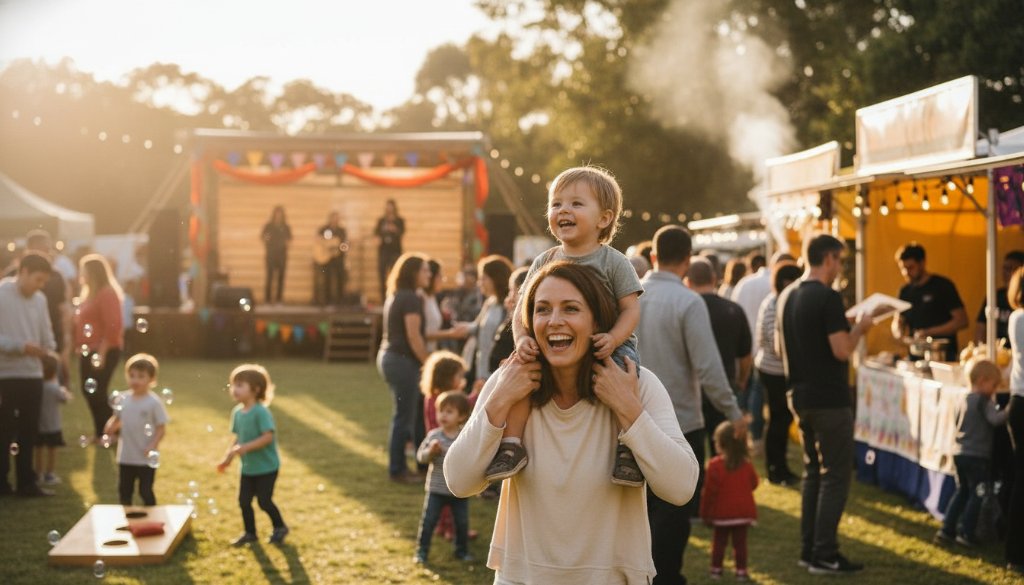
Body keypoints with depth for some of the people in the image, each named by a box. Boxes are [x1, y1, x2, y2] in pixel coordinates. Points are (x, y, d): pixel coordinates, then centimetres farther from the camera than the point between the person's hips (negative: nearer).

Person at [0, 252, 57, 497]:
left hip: (33, 374, 6)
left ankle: (26, 482, 16)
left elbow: (46, 333, 13)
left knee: (29, 431, 9)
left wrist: (49, 350, -7)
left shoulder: (39, 300, 8)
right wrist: (20, 346, -22)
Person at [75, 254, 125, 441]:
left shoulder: (107, 293, -13)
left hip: (103, 352, -10)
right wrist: (80, 347, 11)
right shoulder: (90, 294, 17)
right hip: (89, 352, 10)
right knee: (89, 392, 10)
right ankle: (101, 433, 16)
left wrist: (101, 353, -23)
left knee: (97, 392, -8)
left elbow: (113, 326, -20)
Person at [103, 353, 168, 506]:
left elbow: (161, 428, -11)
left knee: (146, 492, 2)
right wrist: (111, 426, -6)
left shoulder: (154, 402, -13)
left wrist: (152, 446, -23)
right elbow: (117, 419, 17)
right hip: (126, 457, 5)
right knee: (124, 491, 15)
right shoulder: (123, 400, 2)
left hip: (146, 459, -5)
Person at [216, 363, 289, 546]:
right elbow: (238, 438, 11)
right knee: (244, 501, 9)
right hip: (248, 467, 7)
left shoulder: (261, 412, -22)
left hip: (266, 467, -7)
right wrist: (227, 458, 7)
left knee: (264, 501, -1)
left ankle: (280, 527, 22)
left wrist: (245, 447, -33)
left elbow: (268, 436, -28)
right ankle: (250, 533, 25)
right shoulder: (237, 412, 2)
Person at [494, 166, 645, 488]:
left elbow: (631, 308, -6)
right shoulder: (544, 263, 8)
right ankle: (512, 443, -13)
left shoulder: (613, 262, -1)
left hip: (607, 345, -3)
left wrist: (613, 339, -25)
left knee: (625, 373, -34)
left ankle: (628, 446, -22)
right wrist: (522, 339, -14)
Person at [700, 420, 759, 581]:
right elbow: (753, 484, 11)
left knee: (719, 542, 10)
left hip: (721, 513, -3)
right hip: (743, 511, 3)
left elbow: (709, 491, -13)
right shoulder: (746, 464, -2)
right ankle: (741, 570, 6)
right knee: (740, 542, 7)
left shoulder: (715, 465, -15)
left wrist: (705, 513, -4)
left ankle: (716, 569, 13)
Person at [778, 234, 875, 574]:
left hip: (801, 396, 9)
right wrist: (859, 328, -4)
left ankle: (808, 549, 18)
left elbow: (780, 345, 18)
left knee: (814, 472, 16)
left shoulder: (787, 297, 9)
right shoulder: (828, 298, -17)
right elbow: (842, 350, -21)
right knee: (836, 476, -3)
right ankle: (825, 555, -4)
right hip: (829, 399, -9)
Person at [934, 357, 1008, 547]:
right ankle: (966, 534, 0)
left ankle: (946, 530, 16)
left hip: (960, 453, 8)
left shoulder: (964, 400, 12)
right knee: (977, 495, 1)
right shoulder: (984, 401, -12)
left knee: (961, 492, 18)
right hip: (977, 455, -8)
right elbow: (995, 418, -26)